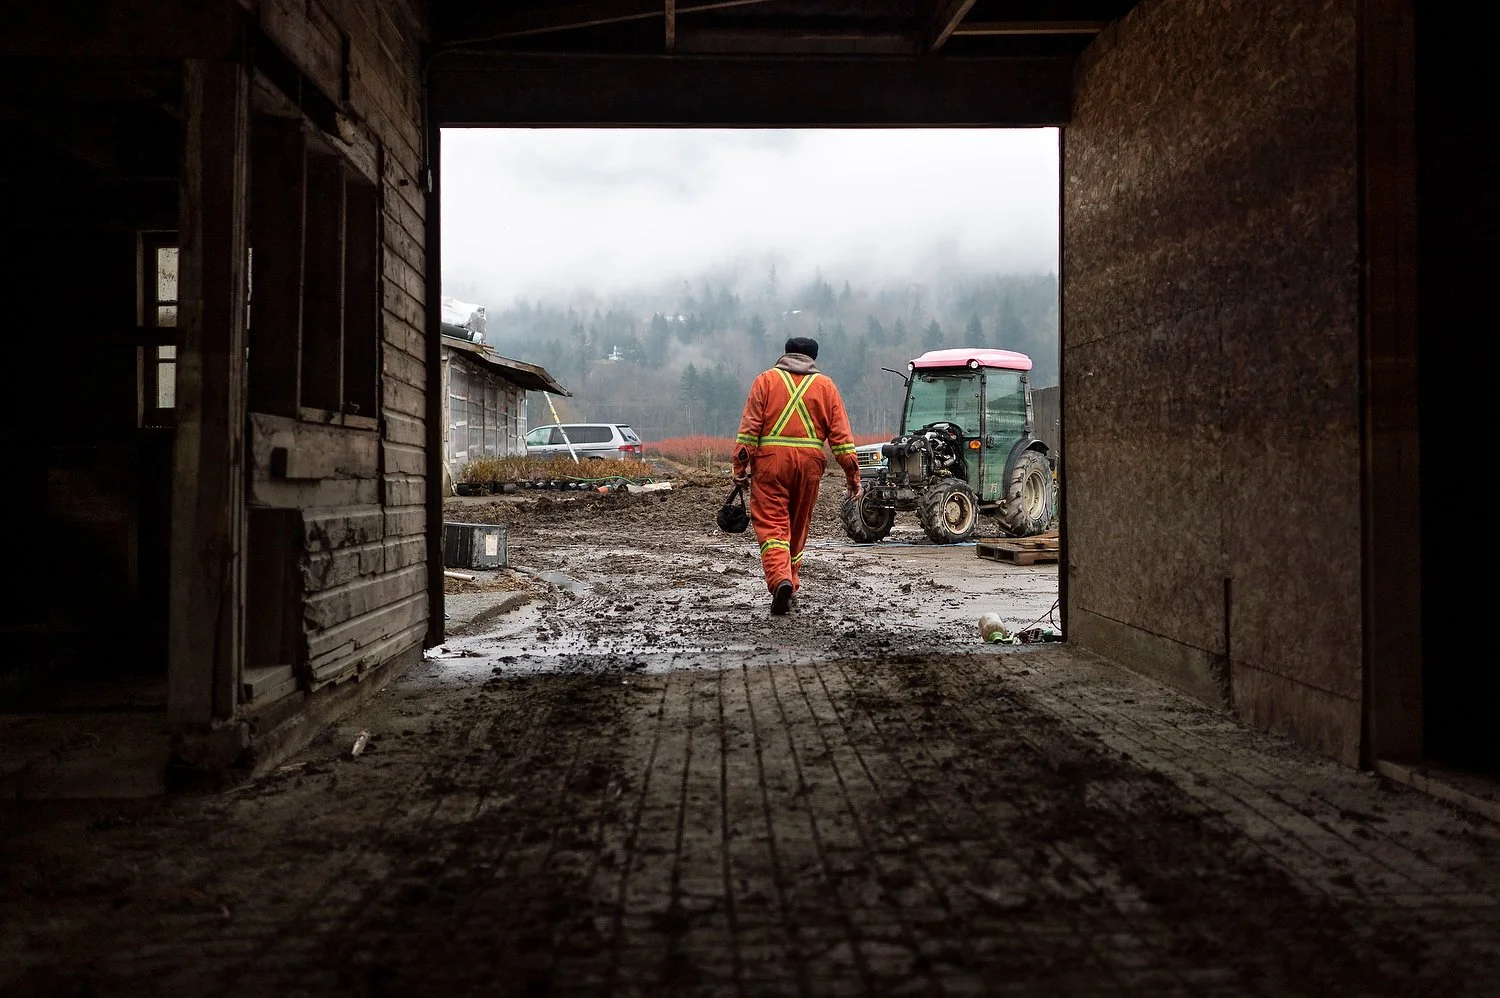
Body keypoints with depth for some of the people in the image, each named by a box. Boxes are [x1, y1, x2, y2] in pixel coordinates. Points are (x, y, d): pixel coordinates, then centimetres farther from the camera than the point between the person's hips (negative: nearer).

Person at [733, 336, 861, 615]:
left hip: (770, 458, -2)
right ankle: (790, 581, 23)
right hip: (809, 460, 2)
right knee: (798, 524, 15)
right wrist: (852, 474, 7)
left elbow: (749, 426, -2)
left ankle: (780, 578, -23)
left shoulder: (766, 379, 8)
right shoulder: (825, 385, 12)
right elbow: (840, 434, 6)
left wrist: (741, 464, -2)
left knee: (771, 523, -3)